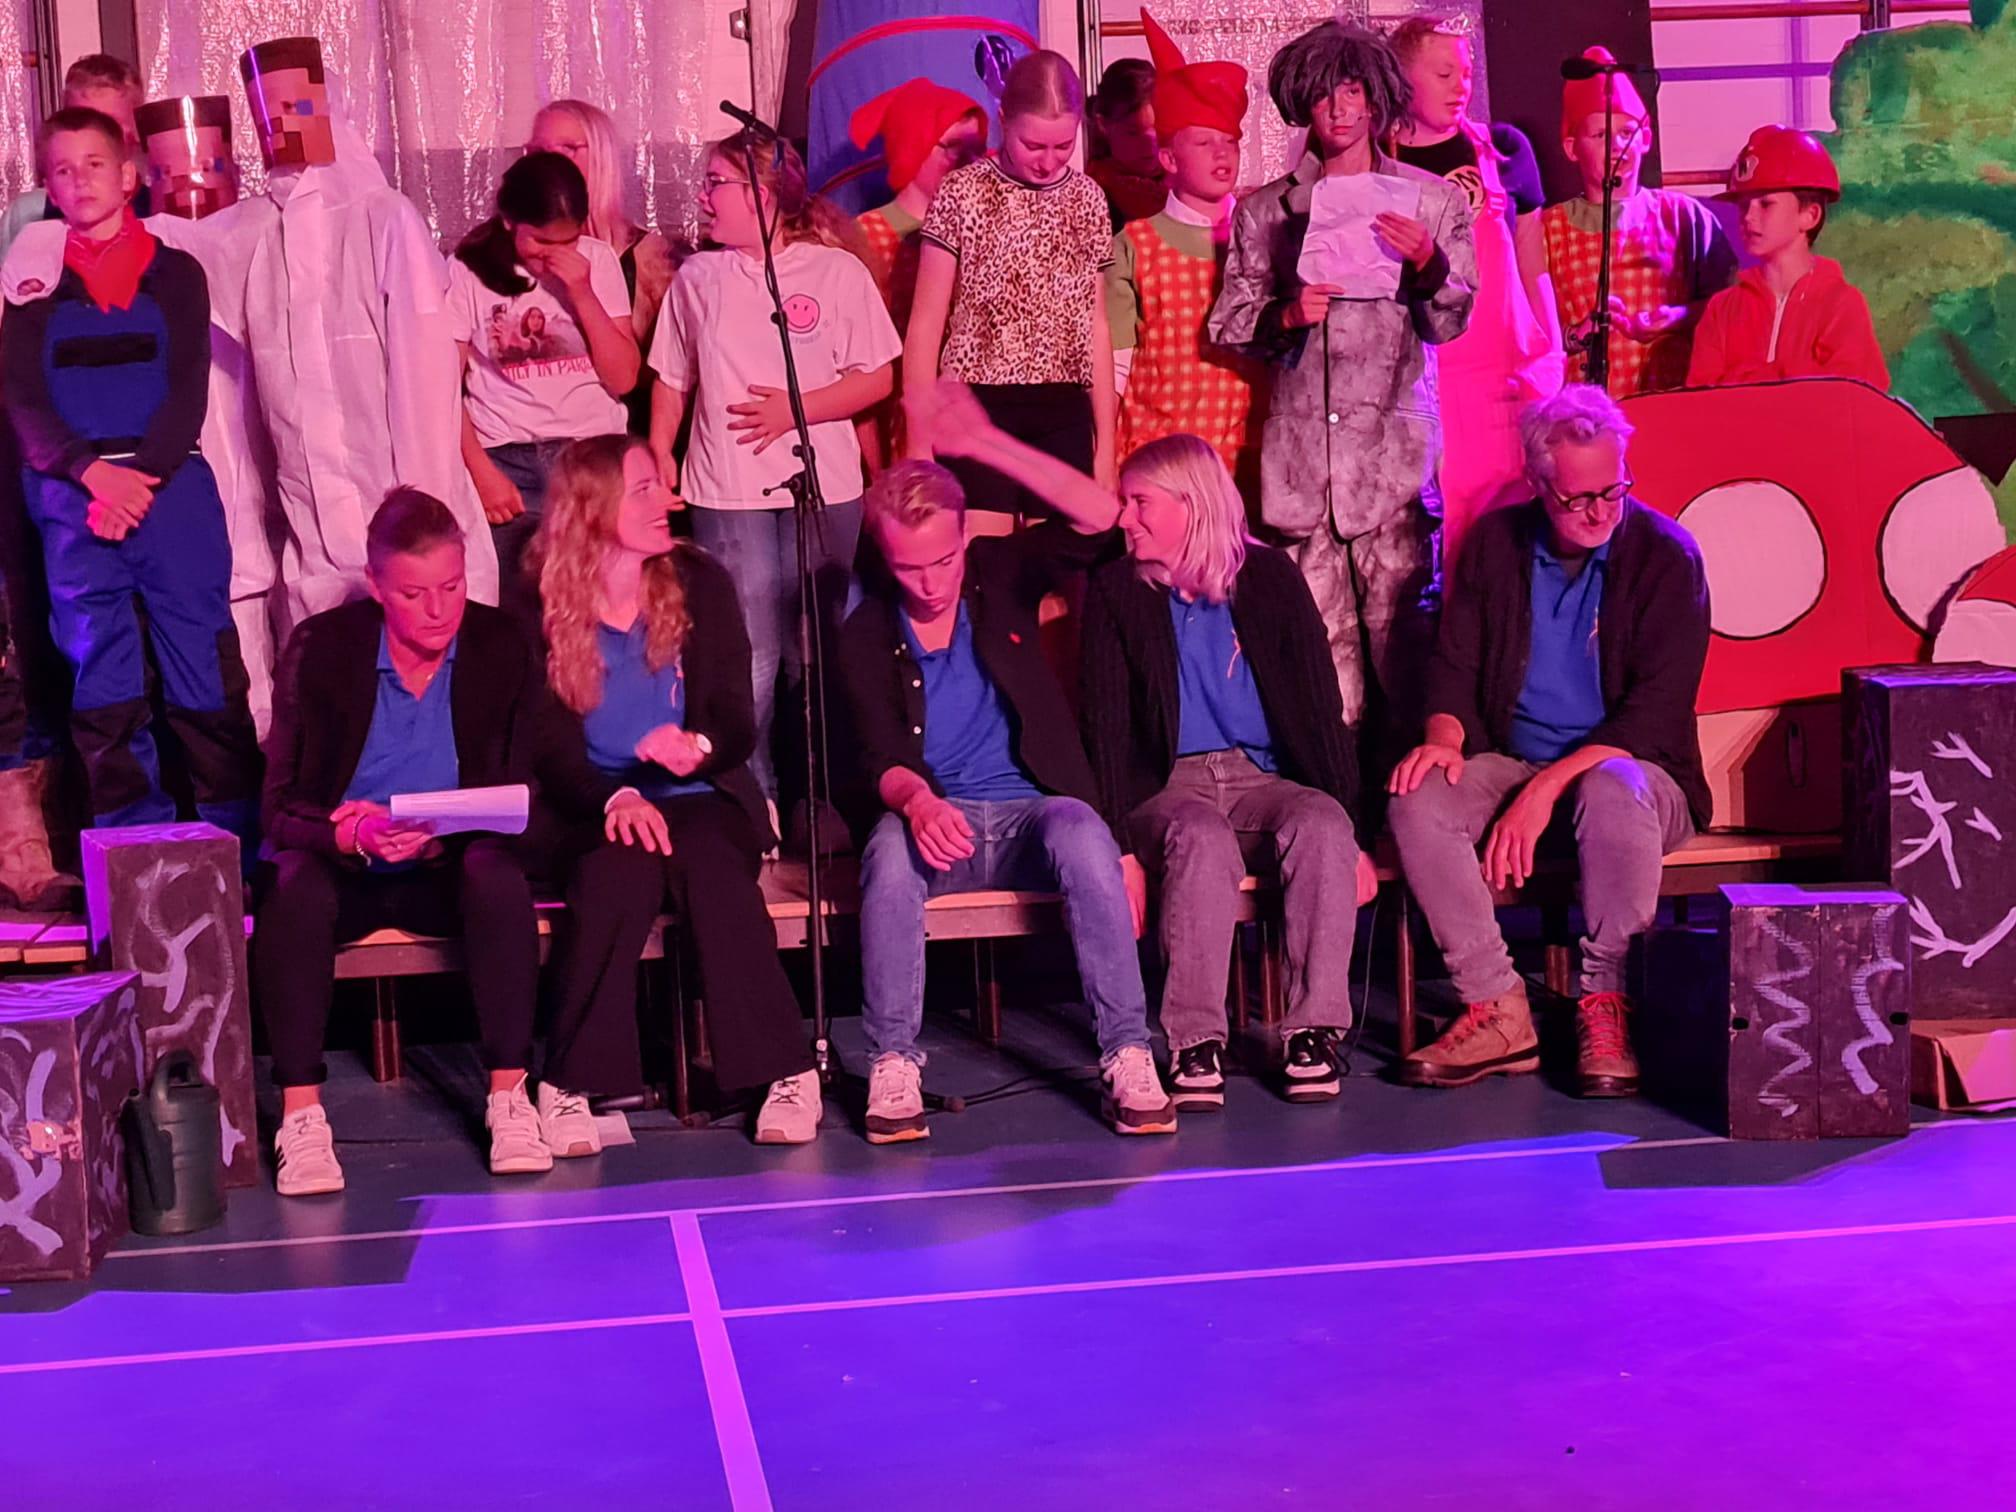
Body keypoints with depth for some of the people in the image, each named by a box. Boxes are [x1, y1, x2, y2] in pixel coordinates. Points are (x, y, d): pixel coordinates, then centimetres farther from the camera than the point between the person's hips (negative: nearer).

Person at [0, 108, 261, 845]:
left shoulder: (175, 274, 11)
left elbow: (190, 390, 2)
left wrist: (141, 480, -13)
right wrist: (94, 474, -14)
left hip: (172, 489, -1)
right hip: (75, 503, 1)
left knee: (205, 672, -4)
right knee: (101, 679, 0)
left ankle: (239, 848, 2)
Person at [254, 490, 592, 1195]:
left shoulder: (501, 647, -3)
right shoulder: (320, 648, -6)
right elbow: (280, 806, -9)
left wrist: (450, 835, -24)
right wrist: (353, 834, -32)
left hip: (448, 871, 1)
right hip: (344, 867, -1)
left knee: (496, 870, -32)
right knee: (290, 885, -34)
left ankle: (510, 1095, -26)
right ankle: (300, 1116, -31)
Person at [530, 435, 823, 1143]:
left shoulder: (698, 583, 5)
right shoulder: (542, 604, 1)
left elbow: (739, 725, 1)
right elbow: (547, 746, -3)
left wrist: (698, 747, -23)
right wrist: (613, 796, -23)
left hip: (700, 798, 1)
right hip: (597, 811, -1)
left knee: (712, 871, -32)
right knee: (618, 872, -34)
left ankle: (787, 1072, -27)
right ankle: (578, 1083, -28)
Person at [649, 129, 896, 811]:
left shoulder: (837, 271, 0)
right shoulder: (697, 277, 9)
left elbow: (878, 378, -1)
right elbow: (671, 383, 15)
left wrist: (795, 408, -11)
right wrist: (660, 461, 6)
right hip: (728, 494, 1)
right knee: (747, 659, -4)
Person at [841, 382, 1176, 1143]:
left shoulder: (1002, 573, 5)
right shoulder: (866, 635, 4)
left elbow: (1099, 518, -11)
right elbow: (879, 757, -5)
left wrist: (988, 446, -19)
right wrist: (915, 800, -30)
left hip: (1030, 808, 0)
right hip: (935, 819, 0)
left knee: (1082, 832, -35)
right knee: (891, 849, -36)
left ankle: (1127, 1054, -31)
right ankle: (892, 1063, -27)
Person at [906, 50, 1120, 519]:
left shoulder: (1087, 199, 9)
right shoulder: (963, 193, -2)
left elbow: (1095, 325, 12)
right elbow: (925, 326, -2)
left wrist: (1105, 442, 10)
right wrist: (920, 442, -6)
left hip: (1064, 418, 3)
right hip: (978, 410, -3)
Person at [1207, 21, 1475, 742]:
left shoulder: (1432, 200, 10)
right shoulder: (1264, 211, 13)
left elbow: (1449, 322, 6)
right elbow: (1228, 325, 10)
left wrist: (1427, 264, -13)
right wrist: (1286, 316, -9)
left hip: (1394, 449, -1)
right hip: (1301, 452, 1)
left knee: (1402, 636, -8)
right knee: (1320, 651, 0)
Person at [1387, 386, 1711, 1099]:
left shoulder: (1665, 554, -7)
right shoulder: (1496, 542, 6)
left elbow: (1656, 711, -13)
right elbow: (1455, 661, 10)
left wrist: (1547, 787, -22)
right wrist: (1445, 737, -14)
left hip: (1631, 767, -4)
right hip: (1510, 763, 4)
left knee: (1613, 792, -39)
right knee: (1418, 803, -25)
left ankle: (1604, 1003, -25)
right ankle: (1498, 1011, -21)